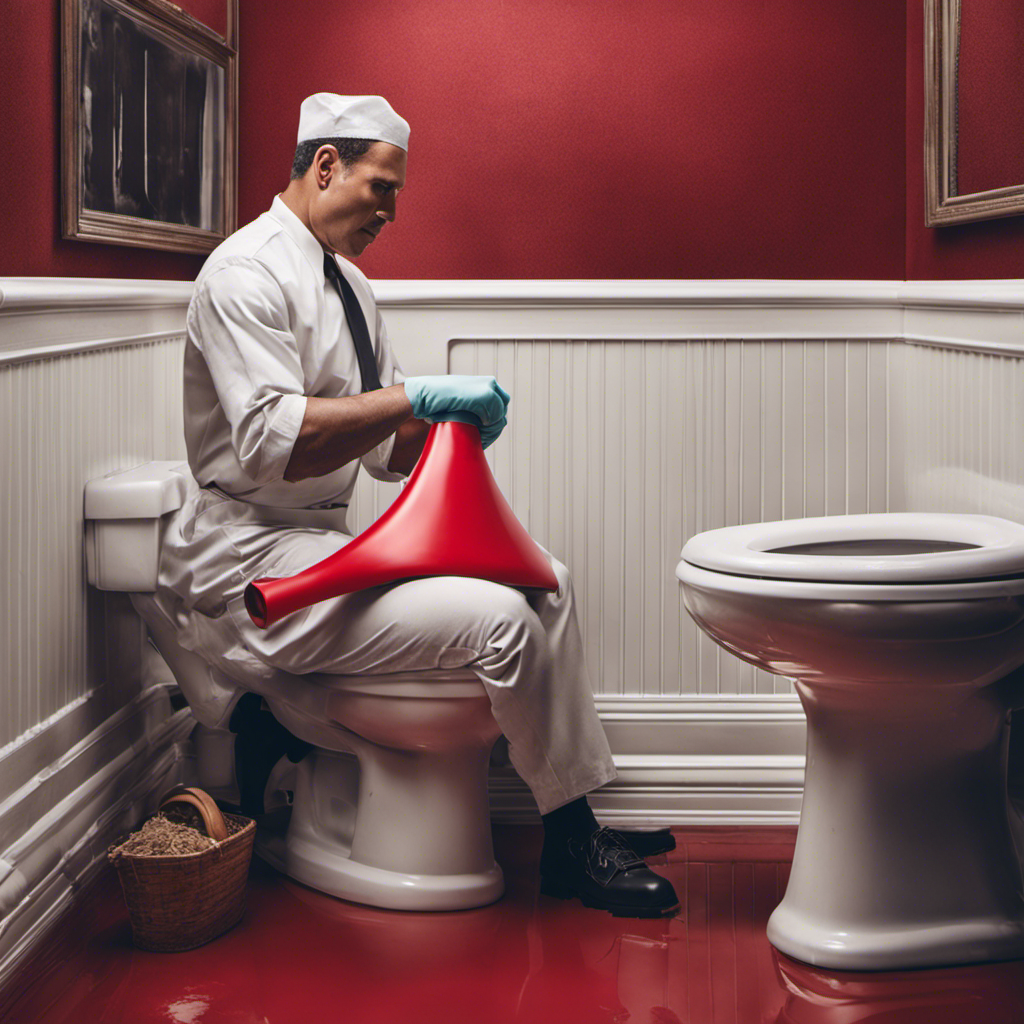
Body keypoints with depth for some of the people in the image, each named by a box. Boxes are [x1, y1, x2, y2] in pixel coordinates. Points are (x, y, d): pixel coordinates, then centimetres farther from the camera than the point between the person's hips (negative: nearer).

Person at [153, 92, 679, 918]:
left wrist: (449, 422, -4)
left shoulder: (347, 283, 17)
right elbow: (270, 441, -26)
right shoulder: (247, 275, -13)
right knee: (502, 619, -21)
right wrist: (417, 397, -23)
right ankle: (570, 848, -6)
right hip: (254, 562, -10)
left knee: (543, 580, 6)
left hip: (324, 541, 10)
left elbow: (387, 452, 17)